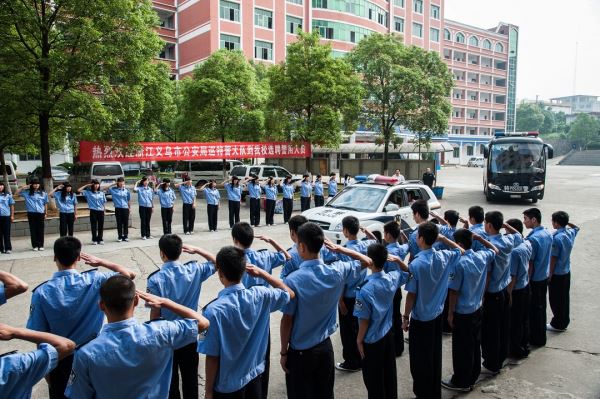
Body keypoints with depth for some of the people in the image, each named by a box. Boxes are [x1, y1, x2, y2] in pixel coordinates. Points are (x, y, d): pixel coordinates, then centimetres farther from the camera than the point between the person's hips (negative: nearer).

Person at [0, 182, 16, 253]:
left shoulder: (8, 195, 4)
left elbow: (12, 205, 7)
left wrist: (12, 216, 3)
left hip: (6, 216, -1)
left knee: (7, 233, 2)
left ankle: (8, 248, 5)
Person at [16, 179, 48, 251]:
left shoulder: (43, 193, 4)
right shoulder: (27, 193, 4)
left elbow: (45, 204, 10)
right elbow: (16, 193, 5)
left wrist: (46, 213, 8)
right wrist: (23, 187, -3)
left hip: (40, 213, 0)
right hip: (31, 213, 0)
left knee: (40, 230, 3)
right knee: (33, 230, 3)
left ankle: (41, 245, 10)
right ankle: (35, 245, 9)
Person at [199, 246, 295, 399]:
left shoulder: (214, 310, -25)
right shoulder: (260, 296, -14)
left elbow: (212, 356, -19)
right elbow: (290, 293, 6)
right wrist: (262, 273, 1)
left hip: (227, 385, -4)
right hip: (254, 376, 4)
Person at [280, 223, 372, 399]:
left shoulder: (293, 280, -23)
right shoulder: (336, 271, -11)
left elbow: (287, 320, -16)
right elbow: (366, 261, 6)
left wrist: (283, 352, -4)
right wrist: (340, 249, 5)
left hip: (300, 352, -4)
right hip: (325, 347, 4)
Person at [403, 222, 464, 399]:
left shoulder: (415, 264, -24)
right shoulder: (444, 257, -9)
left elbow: (411, 295, -18)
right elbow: (461, 251, 15)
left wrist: (405, 317, -6)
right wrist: (443, 238, 7)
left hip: (420, 318, -6)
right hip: (437, 315, 6)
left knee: (420, 359, 10)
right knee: (435, 356, 20)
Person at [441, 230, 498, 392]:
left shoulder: (459, 263, -23)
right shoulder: (482, 256, -5)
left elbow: (454, 291, -18)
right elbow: (495, 250, 20)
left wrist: (450, 313, -9)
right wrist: (479, 237, 11)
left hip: (462, 313, -7)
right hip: (477, 309, 7)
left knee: (462, 348, 6)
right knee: (475, 344, 19)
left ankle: (461, 382, 18)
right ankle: (472, 377, 33)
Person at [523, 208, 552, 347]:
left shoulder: (533, 238, -25)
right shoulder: (548, 233, 1)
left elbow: (530, 263, -21)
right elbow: (547, 256, 12)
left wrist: (526, 280, -12)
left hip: (534, 279, -8)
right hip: (544, 277, 8)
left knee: (534, 309, 6)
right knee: (541, 306, 19)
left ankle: (536, 339, 18)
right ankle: (541, 336, 32)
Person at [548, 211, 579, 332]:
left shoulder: (556, 238, -24)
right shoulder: (571, 233, -3)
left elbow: (553, 259, -20)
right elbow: (576, 227, 25)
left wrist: (549, 275, -11)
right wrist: (566, 221, 7)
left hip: (557, 274, -8)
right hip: (567, 272, 8)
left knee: (555, 300, 5)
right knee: (564, 299, 17)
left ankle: (557, 325, 15)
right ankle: (564, 322, 29)